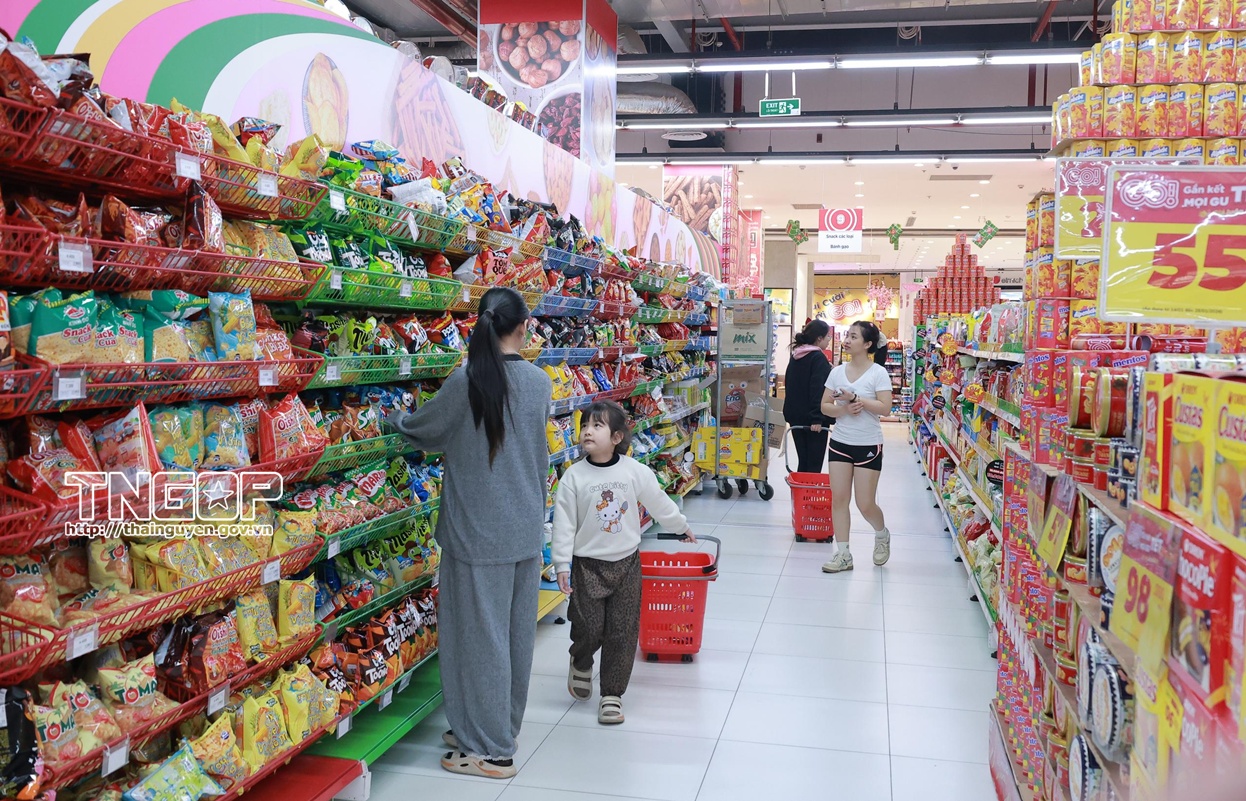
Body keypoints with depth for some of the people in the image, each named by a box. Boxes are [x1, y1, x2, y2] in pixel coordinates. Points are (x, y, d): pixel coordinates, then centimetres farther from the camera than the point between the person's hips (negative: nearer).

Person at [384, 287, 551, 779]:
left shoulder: (468, 381, -15)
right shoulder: (540, 382, 1)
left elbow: (424, 430, 1)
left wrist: (394, 420, 22)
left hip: (479, 531, -6)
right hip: (526, 529, 6)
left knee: (481, 635, 4)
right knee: (517, 632, 15)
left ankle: (490, 750, 15)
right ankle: (502, 730, 32)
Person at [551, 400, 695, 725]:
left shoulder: (635, 471, -4)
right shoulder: (574, 476, -8)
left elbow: (659, 503, 11)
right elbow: (564, 523, -6)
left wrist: (682, 527, 23)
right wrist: (562, 565, -8)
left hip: (626, 563, 2)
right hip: (587, 564, -1)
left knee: (622, 633, 4)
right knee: (588, 628, -2)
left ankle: (612, 694, 17)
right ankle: (581, 664, 32)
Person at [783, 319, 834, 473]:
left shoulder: (796, 356, 13)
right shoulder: (818, 357, -12)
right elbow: (818, 389, -21)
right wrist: (817, 417, -24)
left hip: (795, 416, 8)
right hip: (812, 419, -8)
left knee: (803, 462, 12)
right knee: (814, 464, -3)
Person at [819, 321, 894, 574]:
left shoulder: (878, 373, -9)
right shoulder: (837, 372, 4)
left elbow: (885, 408, -17)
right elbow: (825, 406, 4)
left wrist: (855, 398, -22)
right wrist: (844, 409, -15)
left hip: (868, 446, -4)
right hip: (840, 443, 4)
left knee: (865, 504, 0)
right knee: (839, 499, 1)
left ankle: (882, 535, 32)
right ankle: (843, 554, 10)